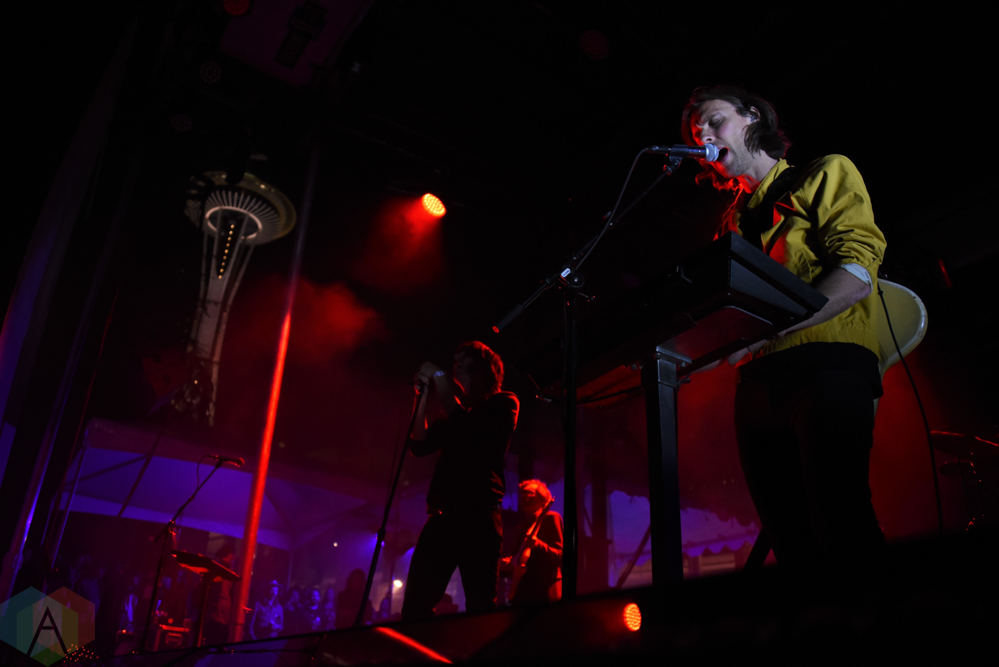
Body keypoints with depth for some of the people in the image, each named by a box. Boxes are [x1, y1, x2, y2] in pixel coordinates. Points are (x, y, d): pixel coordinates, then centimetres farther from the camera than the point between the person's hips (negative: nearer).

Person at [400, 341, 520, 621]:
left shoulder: (503, 403, 5)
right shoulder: (454, 412, 24)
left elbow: (468, 428, -13)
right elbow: (419, 445, 14)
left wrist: (440, 379, -4)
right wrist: (427, 395, 10)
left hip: (477, 517, -6)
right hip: (441, 518, 6)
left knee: (480, 606, -8)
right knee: (415, 604, -2)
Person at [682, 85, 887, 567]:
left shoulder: (826, 174, 12)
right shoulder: (733, 220, 28)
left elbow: (857, 272, -5)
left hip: (827, 363, -5)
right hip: (757, 381, 5)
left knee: (844, 535, -18)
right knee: (794, 548, 0)